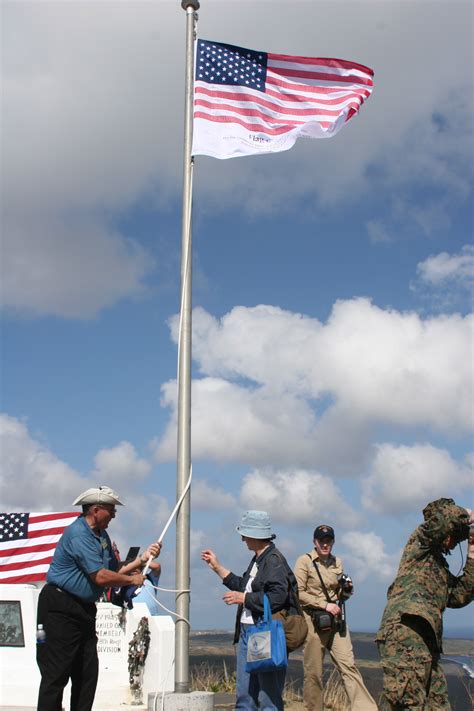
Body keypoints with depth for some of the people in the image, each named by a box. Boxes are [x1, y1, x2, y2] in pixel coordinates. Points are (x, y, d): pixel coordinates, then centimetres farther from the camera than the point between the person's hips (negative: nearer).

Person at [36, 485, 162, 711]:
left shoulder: (102, 536, 14)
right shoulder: (78, 534, -18)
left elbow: (115, 570, 14)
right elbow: (100, 577, -23)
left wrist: (142, 559, 3)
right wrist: (132, 579, -9)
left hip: (83, 608, 10)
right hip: (60, 609, -10)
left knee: (87, 672, 9)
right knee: (57, 673, -7)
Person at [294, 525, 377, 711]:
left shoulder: (337, 562, 13)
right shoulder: (305, 561, -3)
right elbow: (298, 593, -11)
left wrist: (346, 591, 0)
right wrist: (324, 605, -17)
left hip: (336, 620, 4)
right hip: (313, 621, -4)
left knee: (348, 665, -6)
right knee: (313, 672, 1)